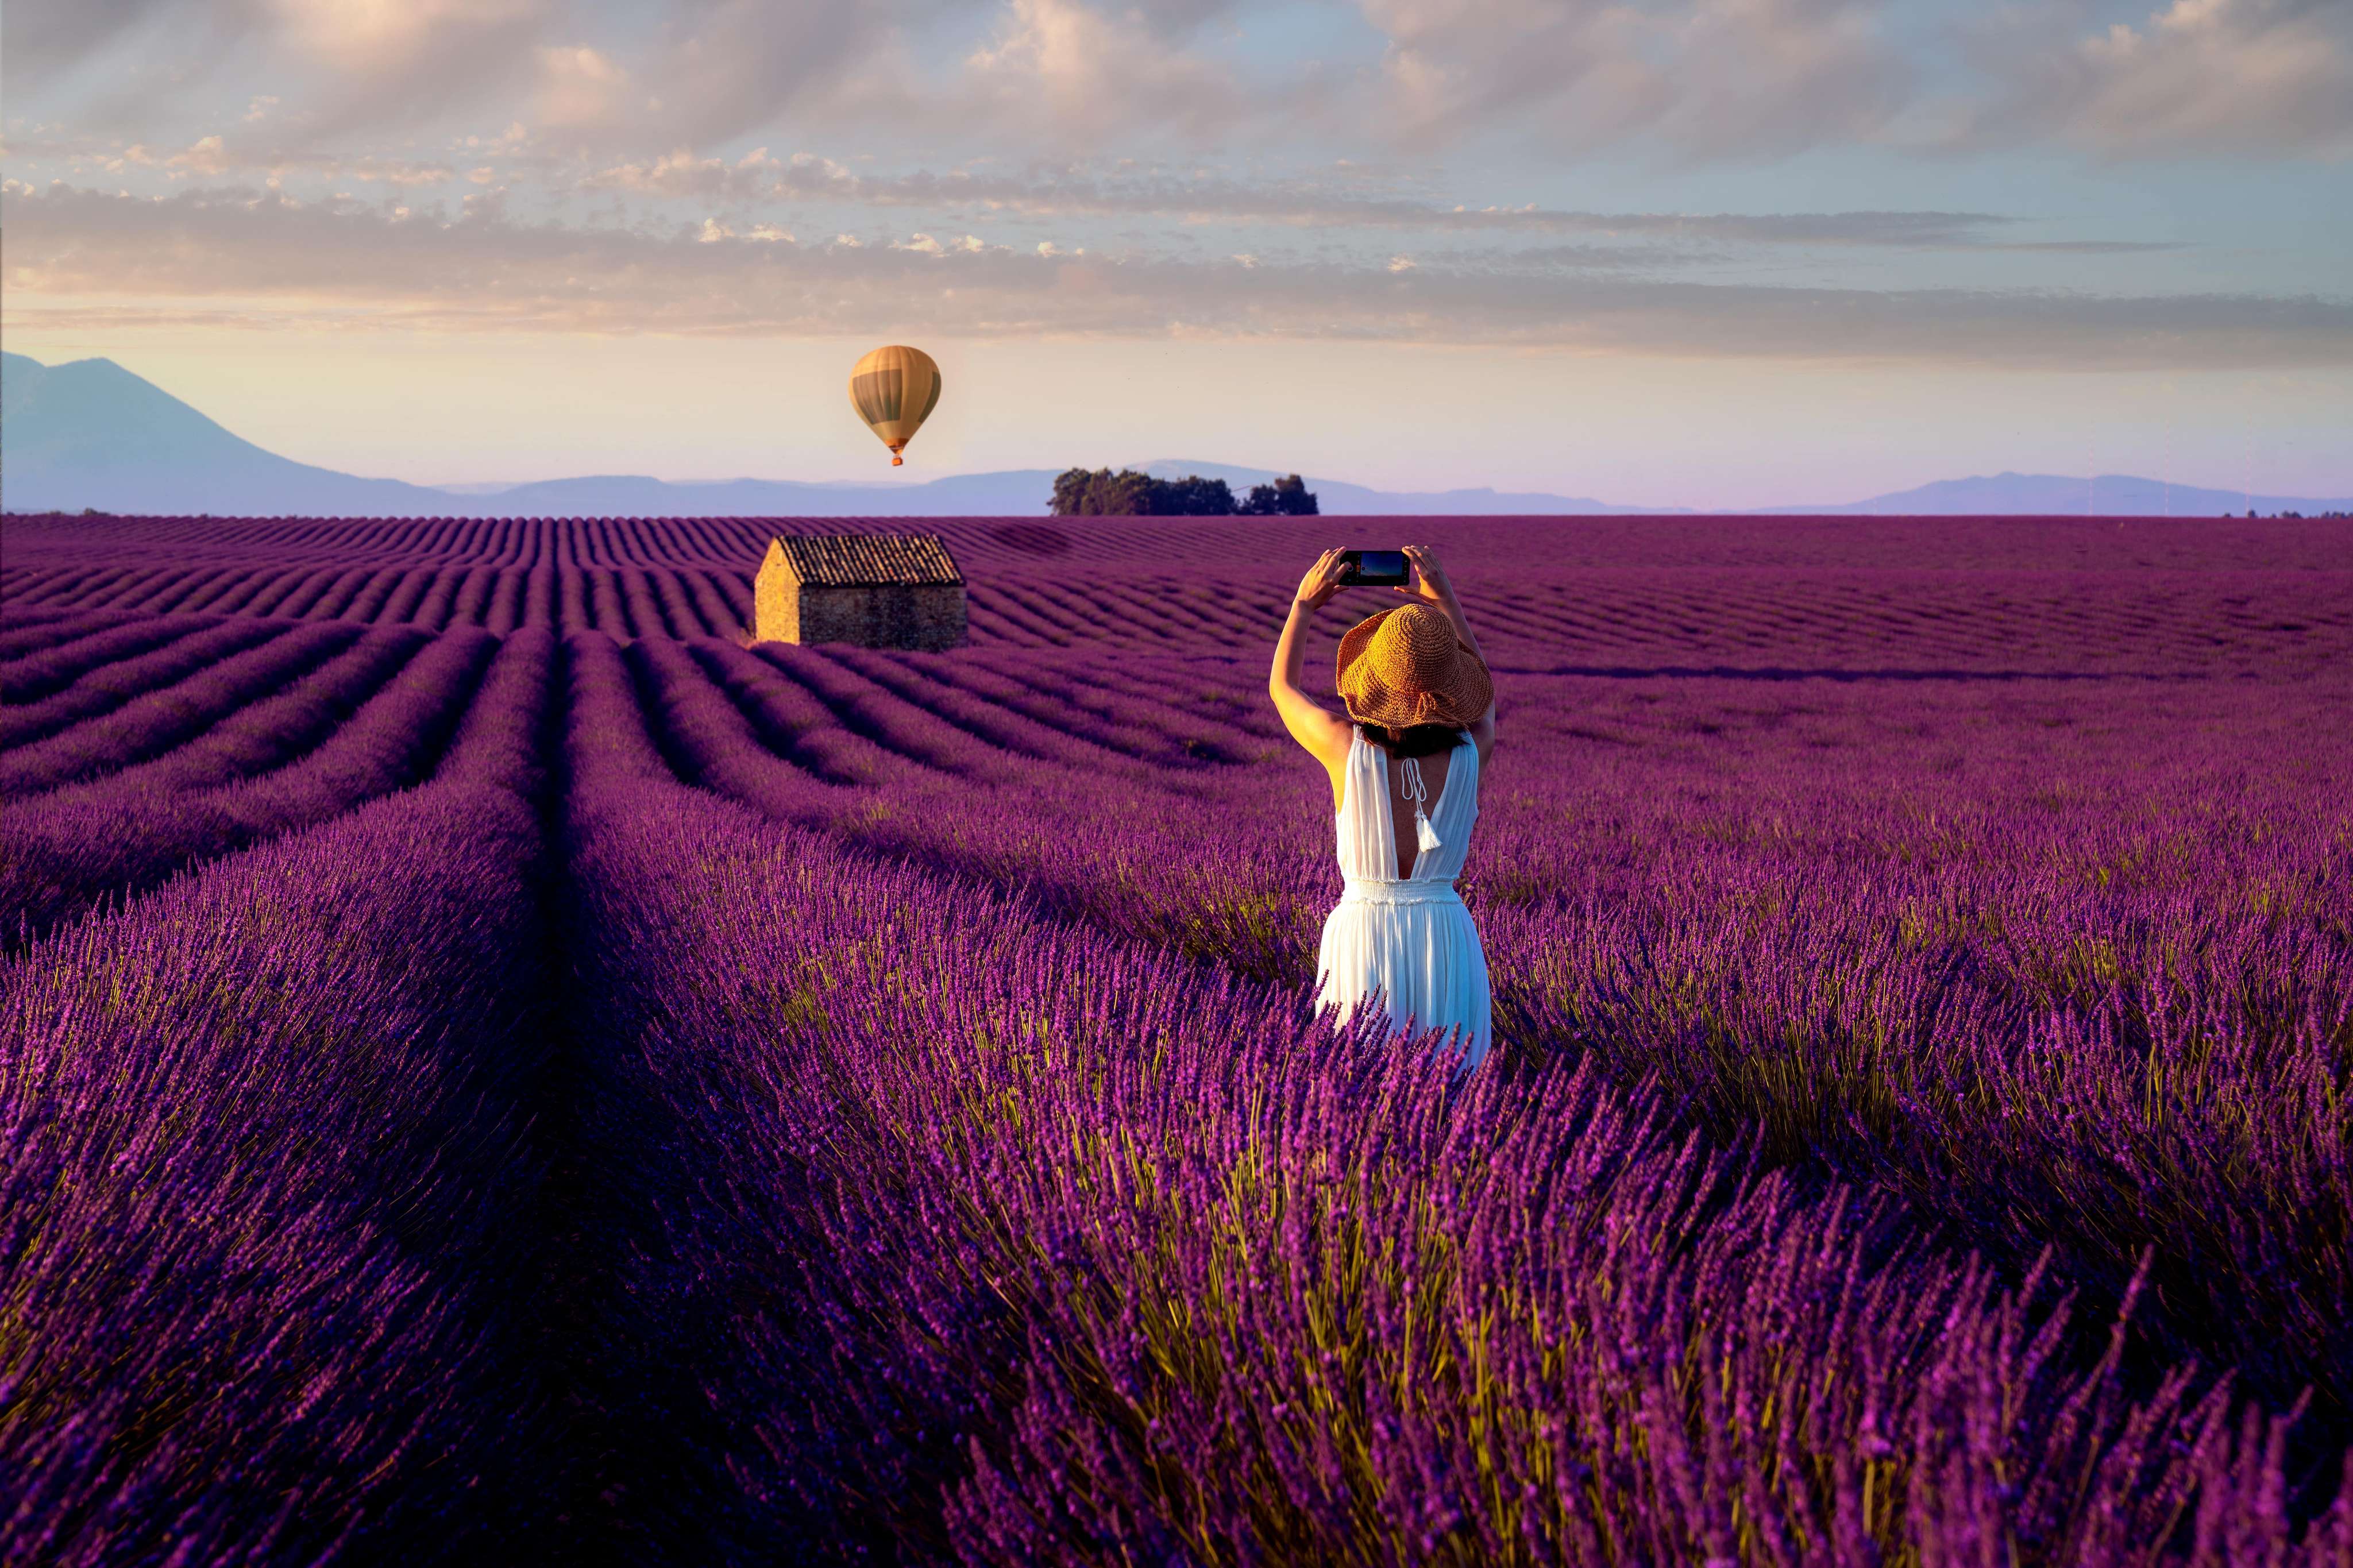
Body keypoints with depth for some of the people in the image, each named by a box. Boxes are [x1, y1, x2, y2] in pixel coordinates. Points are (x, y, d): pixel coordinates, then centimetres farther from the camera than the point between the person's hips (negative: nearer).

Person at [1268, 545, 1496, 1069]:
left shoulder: (1347, 746, -11)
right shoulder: (1472, 750, -6)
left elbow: (1281, 686, 11)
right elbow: (1485, 697, 20)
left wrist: (1304, 604, 21)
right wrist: (1446, 602, 23)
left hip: (1361, 933, -1)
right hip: (1447, 941, 2)